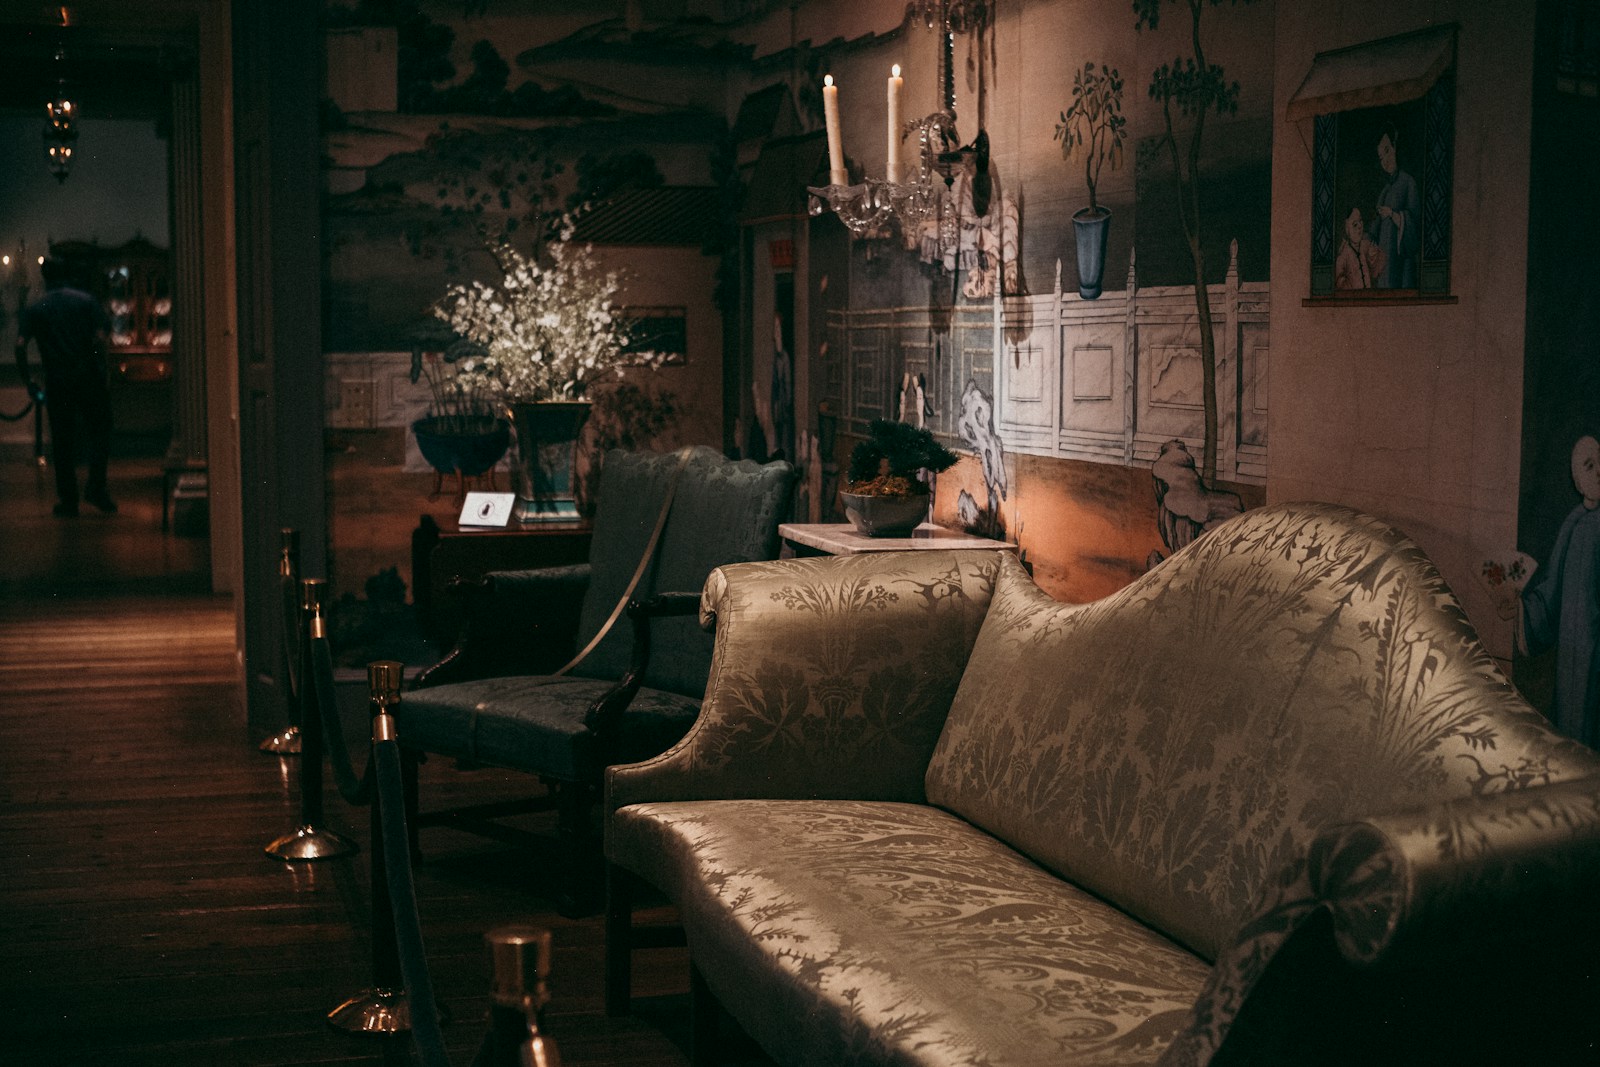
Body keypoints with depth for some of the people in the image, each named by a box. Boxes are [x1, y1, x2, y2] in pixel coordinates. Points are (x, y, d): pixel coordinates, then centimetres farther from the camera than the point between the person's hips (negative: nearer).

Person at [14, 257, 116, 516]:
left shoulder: (33, 309, 4)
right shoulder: (86, 301, 2)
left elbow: (20, 346, -7)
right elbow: (100, 337, -8)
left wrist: (28, 379, 1)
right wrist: (101, 369, 2)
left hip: (57, 383, 1)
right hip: (88, 377, -1)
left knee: (62, 441, 7)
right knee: (99, 431, 12)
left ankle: (67, 500, 9)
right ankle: (96, 487, -1)